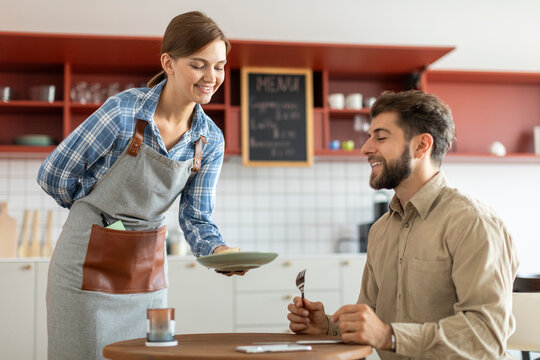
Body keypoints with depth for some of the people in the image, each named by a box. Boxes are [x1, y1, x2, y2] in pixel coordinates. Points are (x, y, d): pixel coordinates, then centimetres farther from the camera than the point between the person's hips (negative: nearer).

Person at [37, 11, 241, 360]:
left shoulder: (211, 141, -4)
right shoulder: (124, 110, -20)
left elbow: (196, 219, -2)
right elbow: (53, 175, -12)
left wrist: (220, 250, -23)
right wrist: (103, 211, 2)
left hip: (149, 266, 5)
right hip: (91, 262, -5)